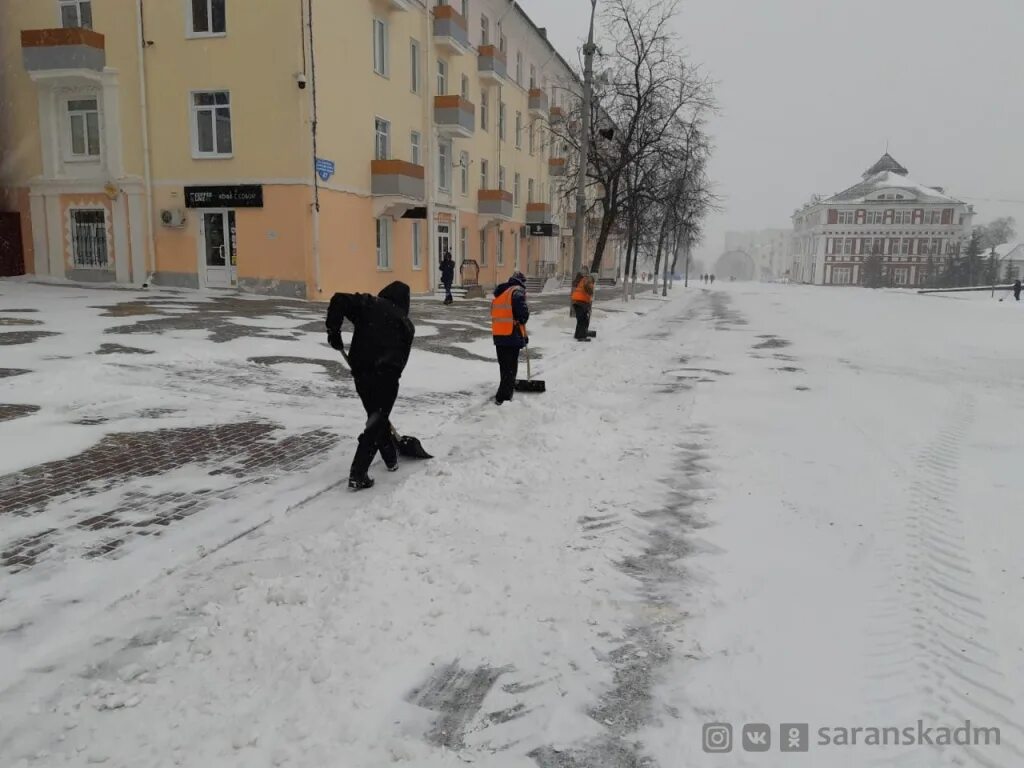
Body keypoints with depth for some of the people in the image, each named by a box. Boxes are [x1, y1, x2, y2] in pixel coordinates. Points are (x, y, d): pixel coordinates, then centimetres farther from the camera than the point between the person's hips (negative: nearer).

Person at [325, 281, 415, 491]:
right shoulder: (405, 324, 14)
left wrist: (333, 330, -1)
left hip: (361, 371, 2)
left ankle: (391, 458, 38)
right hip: (386, 375, -2)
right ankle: (357, 475, -5)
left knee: (377, 417, 22)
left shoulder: (368, 303, 10)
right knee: (376, 424, 2)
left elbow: (339, 300, -6)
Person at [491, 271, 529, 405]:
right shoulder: (517, 291, -8)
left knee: (504, 365, 20)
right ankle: (503, 397, -5)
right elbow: (522, 311, -21)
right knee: (511, 366, -2)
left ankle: (508, 387, 36)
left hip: (498, 334, 7)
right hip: (512, 335, -7)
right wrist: (522, 321, 3)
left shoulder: (499, 293, 17)